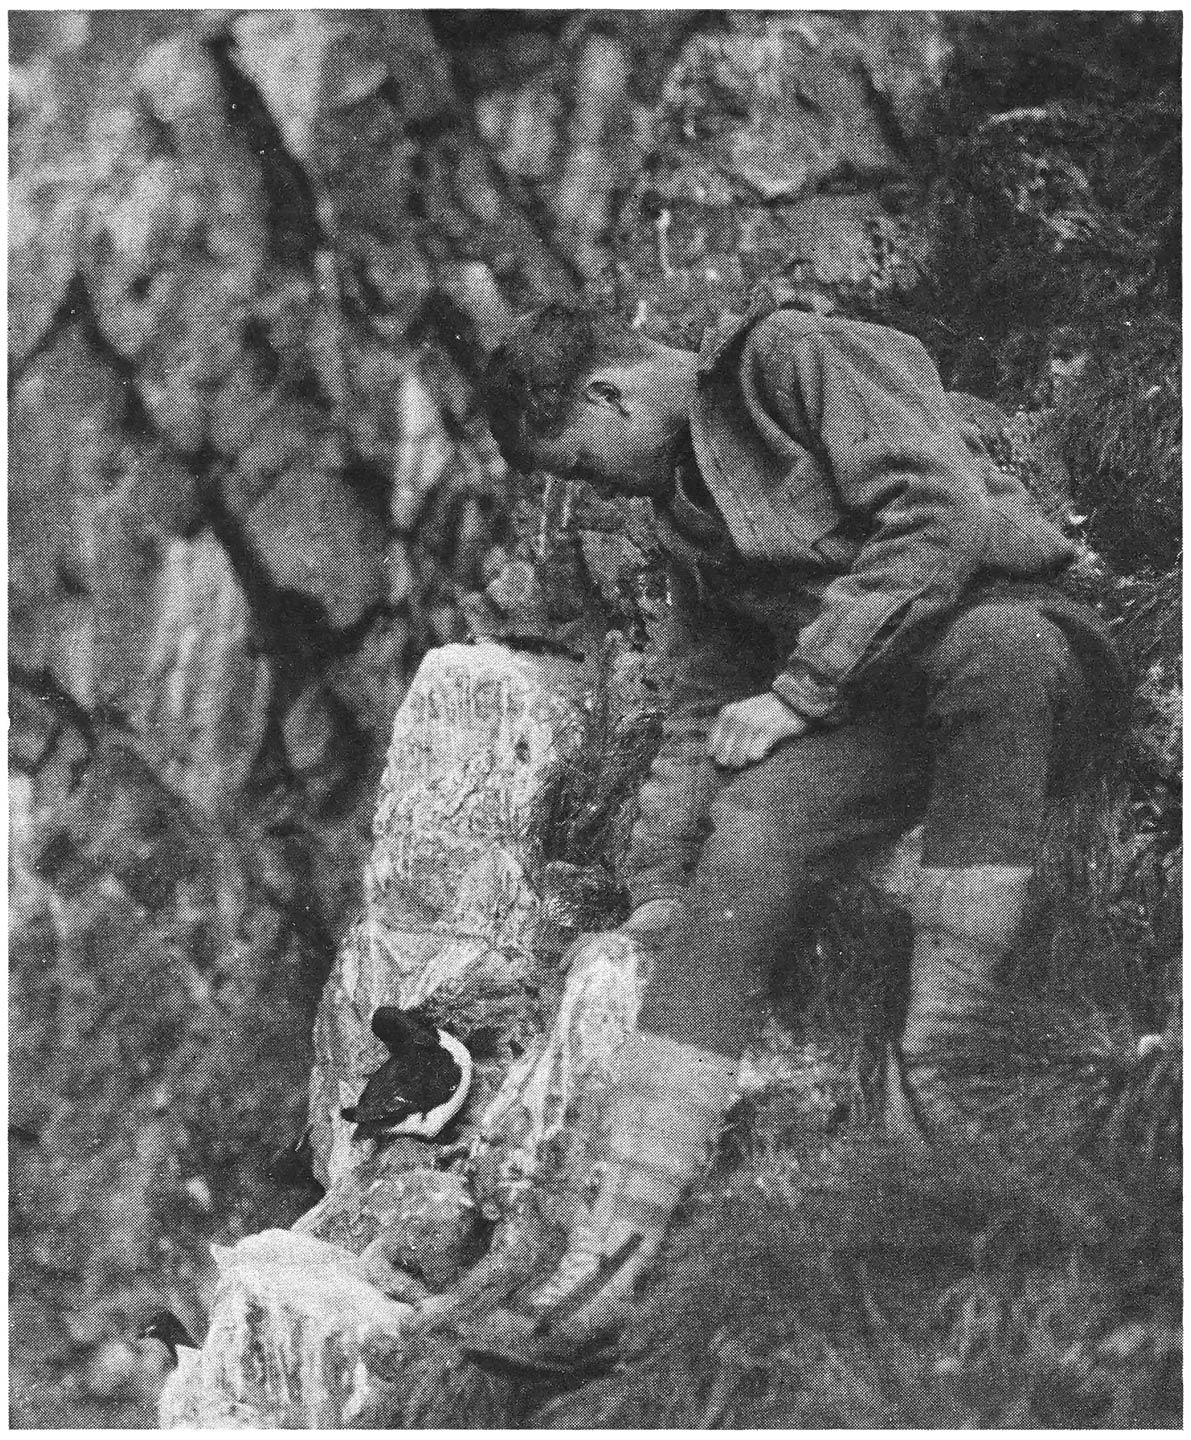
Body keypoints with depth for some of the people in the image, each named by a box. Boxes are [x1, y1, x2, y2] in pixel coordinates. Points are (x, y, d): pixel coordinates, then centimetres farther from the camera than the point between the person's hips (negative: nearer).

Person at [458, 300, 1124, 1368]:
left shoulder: (795, 357, -6)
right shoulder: (688, 511, 18)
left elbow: (947, 514, -19)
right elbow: (705, 702, 19)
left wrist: (798, 692, -17)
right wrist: (658, 885, 10)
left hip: (1024, 637, -6)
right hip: (879, 707, 6)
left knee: (986, 645, -41)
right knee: (752, 820, -23)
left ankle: (933, 1073, -40)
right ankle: (607, 1259, -34)